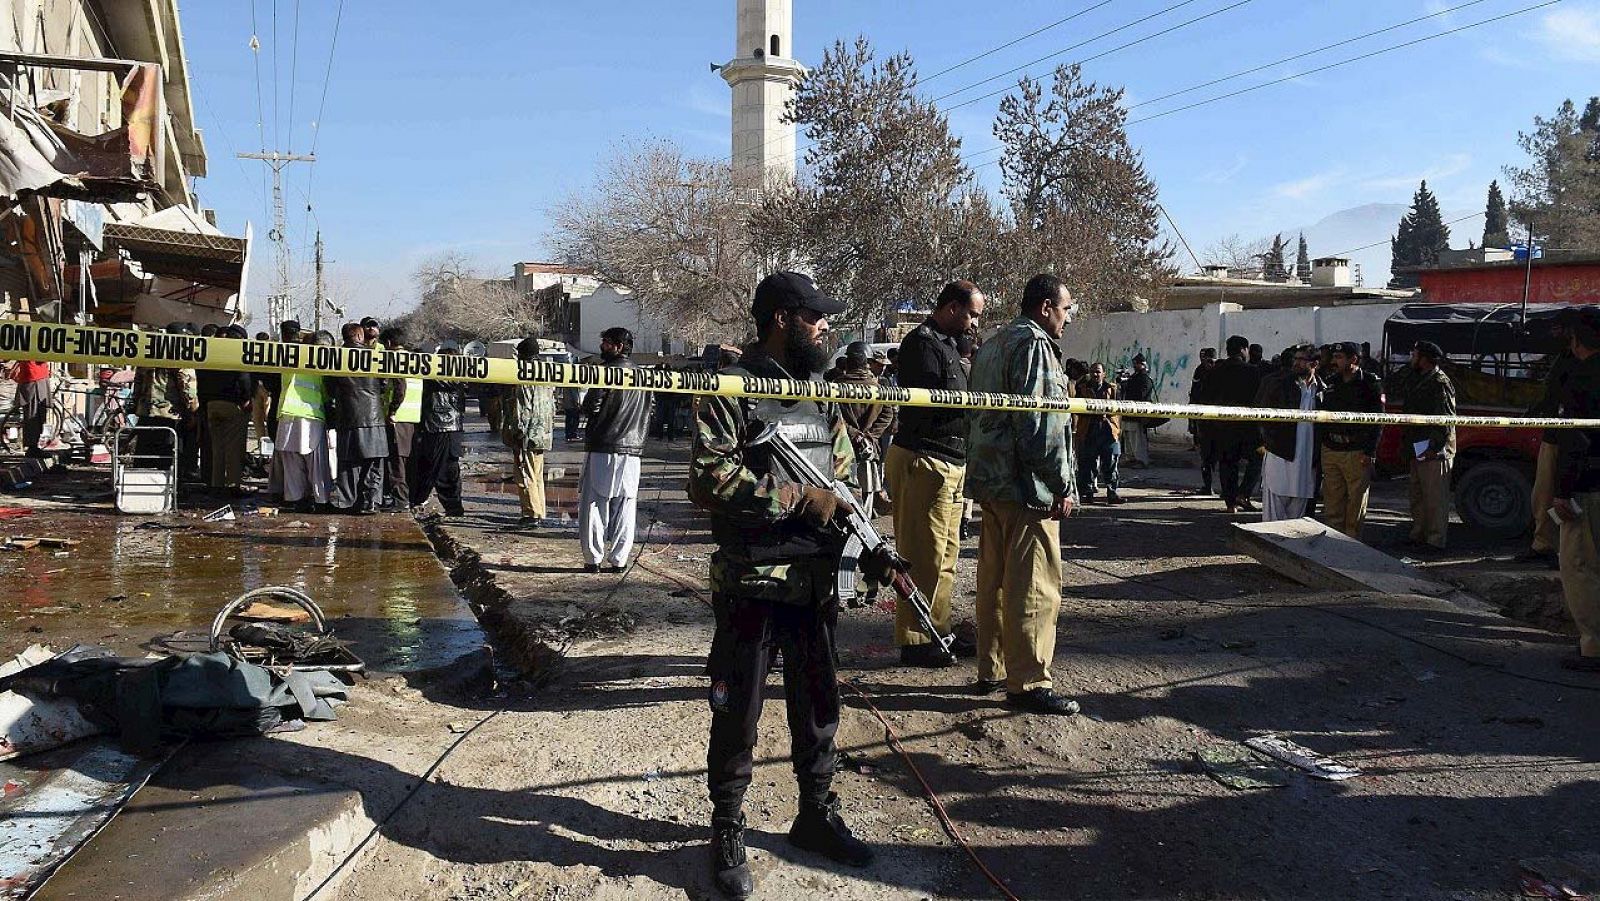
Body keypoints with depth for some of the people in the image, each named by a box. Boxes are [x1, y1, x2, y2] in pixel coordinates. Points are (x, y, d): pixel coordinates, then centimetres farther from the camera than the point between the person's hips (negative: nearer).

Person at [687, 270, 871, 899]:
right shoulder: (731, 390, -9)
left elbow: (847, 477, 17)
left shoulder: (822, 393, 12)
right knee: (737, 712, 6)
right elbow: (707, 480, -18)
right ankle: (727, 833, 23)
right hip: (752, 583, -6)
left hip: (817, 581, 6)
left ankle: (816, 816, 35)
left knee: (818, 704, 17)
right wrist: (798, 496, -18)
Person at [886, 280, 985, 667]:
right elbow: (930, 403, -21)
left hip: (950, 462, 10)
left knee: (946, 554, 14)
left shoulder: (946, 344, 20)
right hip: (923, 460, -10)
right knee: (923, 555, -6)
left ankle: (936, 631, 23)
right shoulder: (922, 342, -11)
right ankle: (913, 641, 0)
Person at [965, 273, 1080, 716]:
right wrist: (1064, 487, -13)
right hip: (1026, 486, -10)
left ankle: (991, 670, 21)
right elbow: (1042, 425, -19)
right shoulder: (1034, 345, -12)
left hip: (991, 481, 10)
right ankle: (1028, 682, -2)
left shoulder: (992, 345, 19)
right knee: (1034, 586, -5)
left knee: (994, 579, 13)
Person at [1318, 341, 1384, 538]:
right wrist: (1321, 442, 9)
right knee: (1332, 501, 8)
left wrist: (1369, 452, -14)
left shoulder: (1370, 384, -5)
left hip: (1357, 453, -5)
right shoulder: (1332, 383, 13)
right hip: (1330, 451, 5)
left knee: (1356, 502, 2)